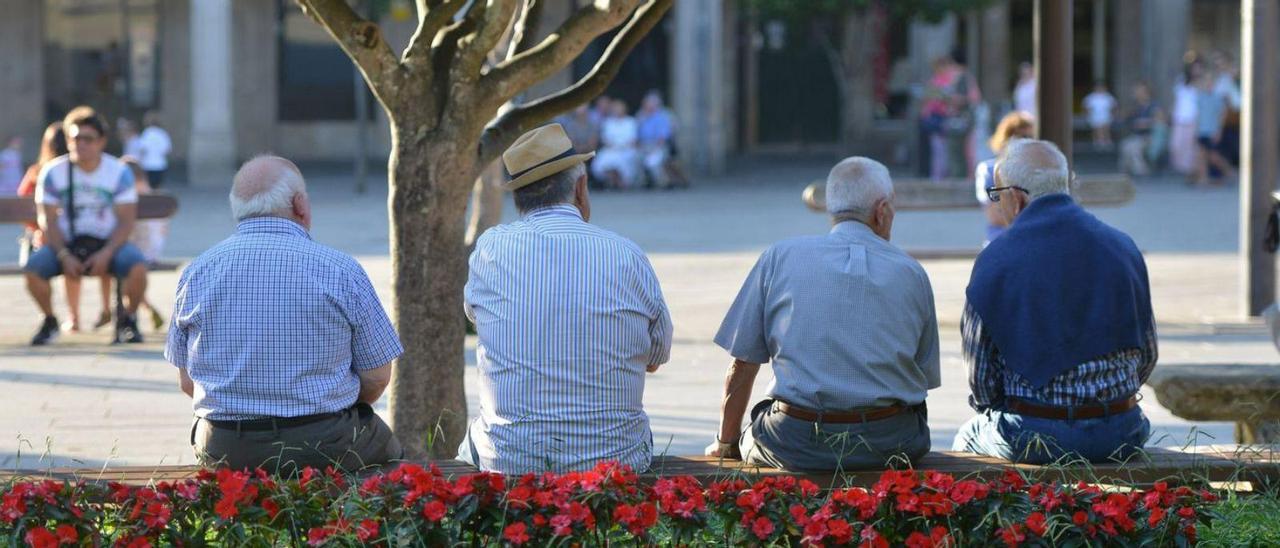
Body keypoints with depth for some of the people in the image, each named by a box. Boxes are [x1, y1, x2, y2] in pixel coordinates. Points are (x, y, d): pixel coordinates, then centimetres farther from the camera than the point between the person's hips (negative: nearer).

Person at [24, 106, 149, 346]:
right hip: (66, 244, 1)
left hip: (108, 243, -1)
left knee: (137, 267, -31)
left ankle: (127, 321, -2)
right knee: (33, 268, -29)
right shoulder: (53, 172, -3)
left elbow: (126, 220, -5)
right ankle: (50, 321, 0)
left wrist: (106, 254, -21)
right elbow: (48, 220, -4)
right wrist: (64, 256, -19)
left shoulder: (119, 171, -3)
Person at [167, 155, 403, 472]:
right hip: (323, 446, -3)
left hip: (221, 448, 3)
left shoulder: (196, 272, 1)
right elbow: (376, 377, -3)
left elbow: (187, 381, 6)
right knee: (387, 450, 27)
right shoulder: (340, 269, -8)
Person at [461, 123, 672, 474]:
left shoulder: (490, 250, -5)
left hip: (507, 459, 0)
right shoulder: (627, 257, -5)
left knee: (473, 438, 34)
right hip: (614, 457, 0)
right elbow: (656, 358, 8)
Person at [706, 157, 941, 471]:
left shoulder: (779, 258, 5)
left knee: (753, 436, 30)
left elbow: (742, 366, 7)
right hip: (891, 442, 0)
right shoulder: (911, 273, 8)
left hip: (800, 445, 0)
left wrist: (726, 444, 20)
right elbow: (925, 377, 13)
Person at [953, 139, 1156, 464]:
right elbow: (1147, 356, 10)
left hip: (1034, 438, -3)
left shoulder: (995, 261, -9)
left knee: (967, 437, 28)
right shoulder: (1123, 248, 2)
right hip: (1120, 436, 3)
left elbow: (981, 379, -4)